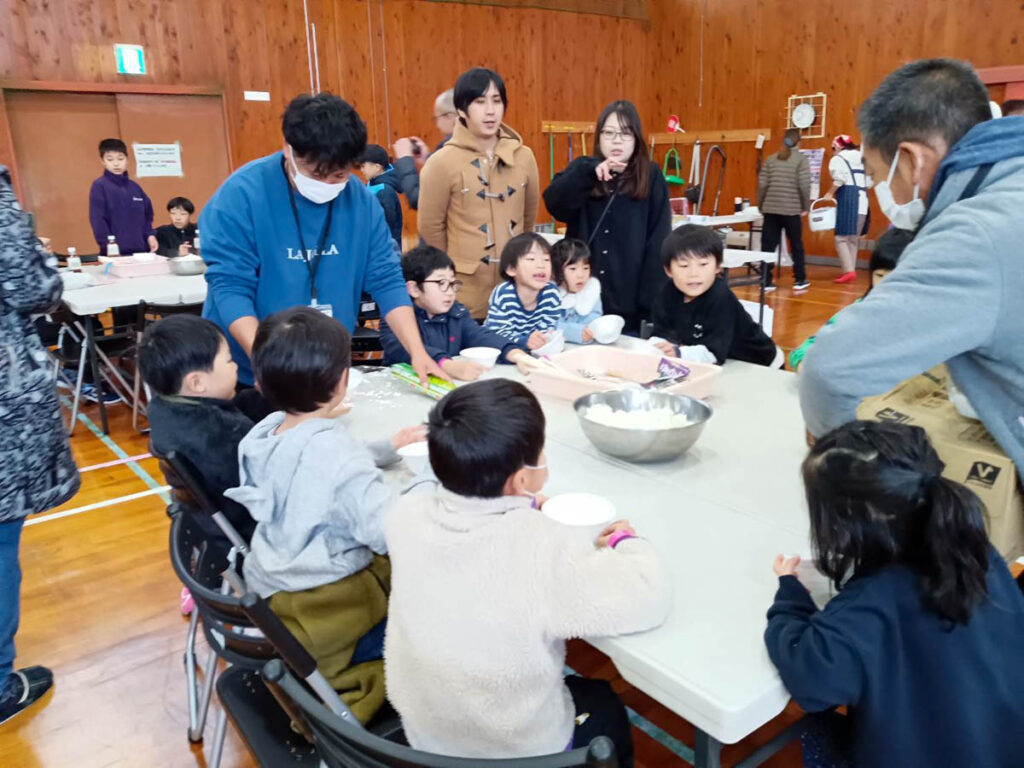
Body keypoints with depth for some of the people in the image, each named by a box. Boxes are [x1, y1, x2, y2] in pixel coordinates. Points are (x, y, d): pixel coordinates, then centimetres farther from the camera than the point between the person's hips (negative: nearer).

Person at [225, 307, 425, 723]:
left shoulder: (266, 431, -2)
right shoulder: (337, 454, -28)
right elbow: (391, 533, -32)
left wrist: (388, 447, 15)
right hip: (320, 608, -8)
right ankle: (335, 681, 3)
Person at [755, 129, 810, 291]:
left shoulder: (771, 159, 8)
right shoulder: (801, 159, -2)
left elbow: (762, 184, 4)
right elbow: (804, 185, -8)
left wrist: (760, 205, 15)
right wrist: (806, 207, 3)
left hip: (770, 209, 2)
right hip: (791, 210, -2)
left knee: (768, 246, 3)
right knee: (796, 245, 11)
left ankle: (766, 281, 2)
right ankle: (800, 280, 18)